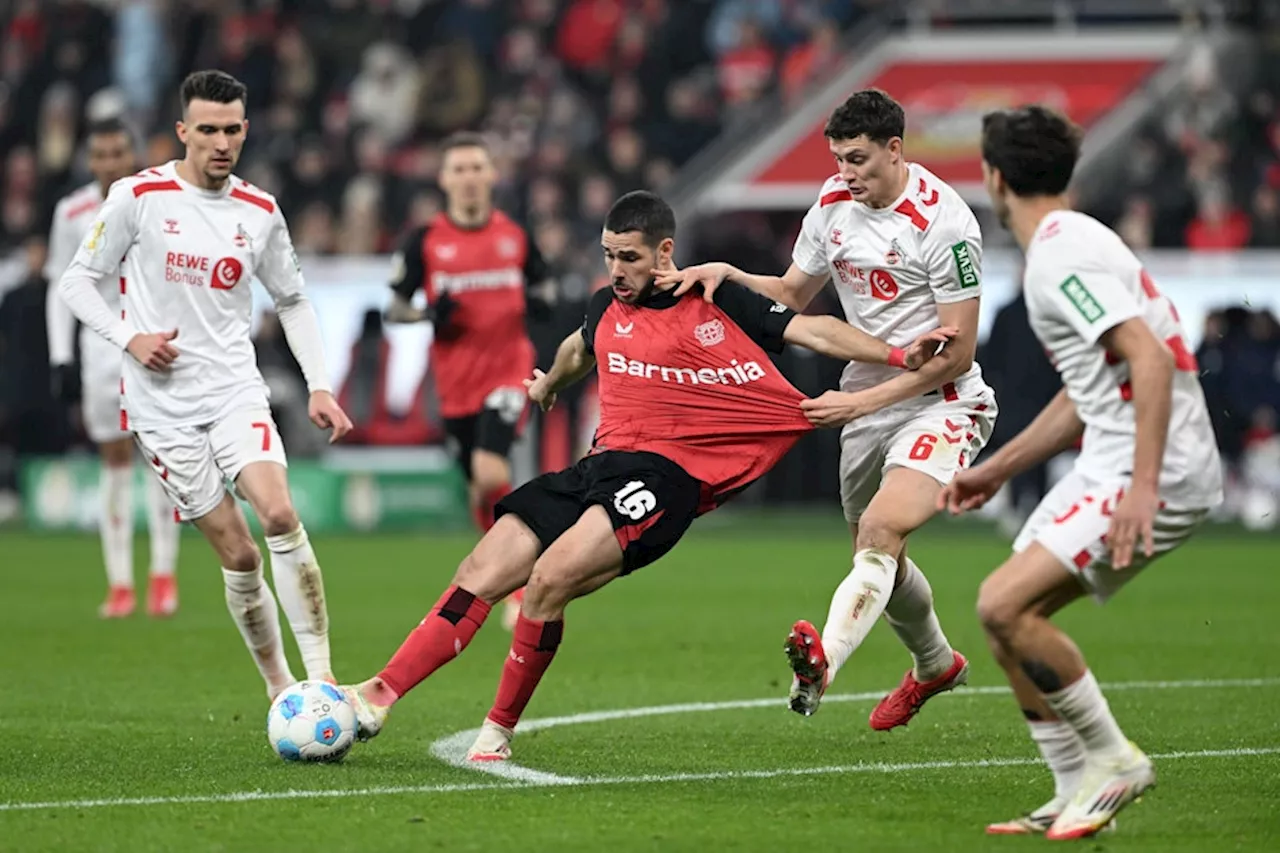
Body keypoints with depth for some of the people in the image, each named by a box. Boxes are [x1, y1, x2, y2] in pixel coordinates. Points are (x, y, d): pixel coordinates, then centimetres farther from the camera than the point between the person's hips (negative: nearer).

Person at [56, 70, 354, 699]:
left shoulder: (260, 212, 6)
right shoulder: (137, 197, -4)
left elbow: (292, 301, 18)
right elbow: (78, 280, 3)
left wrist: (319, 387, 8)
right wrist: (129, 338, -12)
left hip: (236, 392, 2)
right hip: (162, 405, -2)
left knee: (280, 515, -23)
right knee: (239, 555, -4)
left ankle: (321, 677, -22)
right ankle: (278, 688, 11)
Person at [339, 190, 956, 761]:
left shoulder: (719, 304, 0)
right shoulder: (607, 308, 17)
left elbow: (811, 331, -4)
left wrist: (899, 357, -14)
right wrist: (549, 384, 60)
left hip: (667, 473, -6)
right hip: (602, 464, 6)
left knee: (551, 577, -27)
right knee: (482, 572, -8)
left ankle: (498, 732, -13)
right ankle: (379, 698, -6)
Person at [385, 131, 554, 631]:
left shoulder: (514, 235, 3)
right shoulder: (425, 241, -1)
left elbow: (542, 283, 17)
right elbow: (393, 309, 3)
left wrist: (538, 301, -7)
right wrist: (429, 315, -18)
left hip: (508, 369, -2)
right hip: (456, 380, 2)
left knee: (491, 473, -21)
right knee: (481, 492, 8)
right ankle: (520, 585, 28)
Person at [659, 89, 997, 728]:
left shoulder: (944, 224, -19)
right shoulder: (834, 203, 3)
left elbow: (956, 353, -17)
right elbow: (792, 295, 18)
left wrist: (862, 400, -19)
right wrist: (726, 274, -2)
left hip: (940, 402, -8)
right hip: (865, 401, 8)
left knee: (881, 530, -30)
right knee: (874, 555, 17)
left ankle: (824, 662, -51)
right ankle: (934, 664, 45)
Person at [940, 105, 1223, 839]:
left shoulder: (1062, 255, -14)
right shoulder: (1066, 245, 18)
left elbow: (1151, 362, -25)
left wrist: (1142, 487, -31)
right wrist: (997, 469, 30)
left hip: (1159, 471, -10)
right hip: (1115, 464, 10)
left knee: (1005, 604, -19)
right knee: (1010, 616, 9)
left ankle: (1113, 759, -7)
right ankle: (1078, 797, 13)